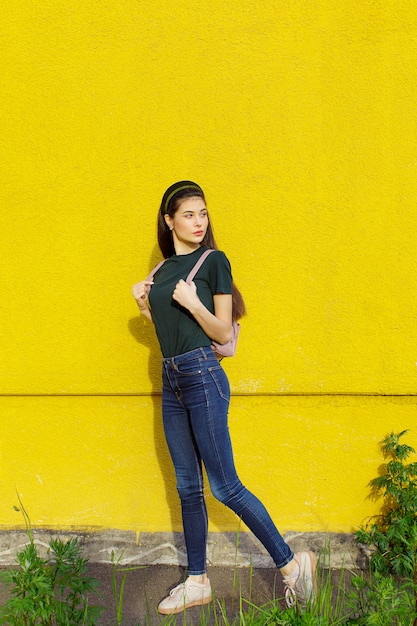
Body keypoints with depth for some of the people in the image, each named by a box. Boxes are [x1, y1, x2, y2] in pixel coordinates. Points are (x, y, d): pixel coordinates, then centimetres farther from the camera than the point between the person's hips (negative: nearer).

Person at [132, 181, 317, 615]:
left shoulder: (213, 261, -5)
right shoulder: (163, 269, 14)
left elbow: (223, 333, -6)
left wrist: (192, 302, -20)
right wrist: (144, 306, 4)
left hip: (203, 377, -7)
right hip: (171, 382, 7)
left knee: (224, 486, -5)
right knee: (187, 487, 12)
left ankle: (291, 563, 9)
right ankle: (197, 582, 23)